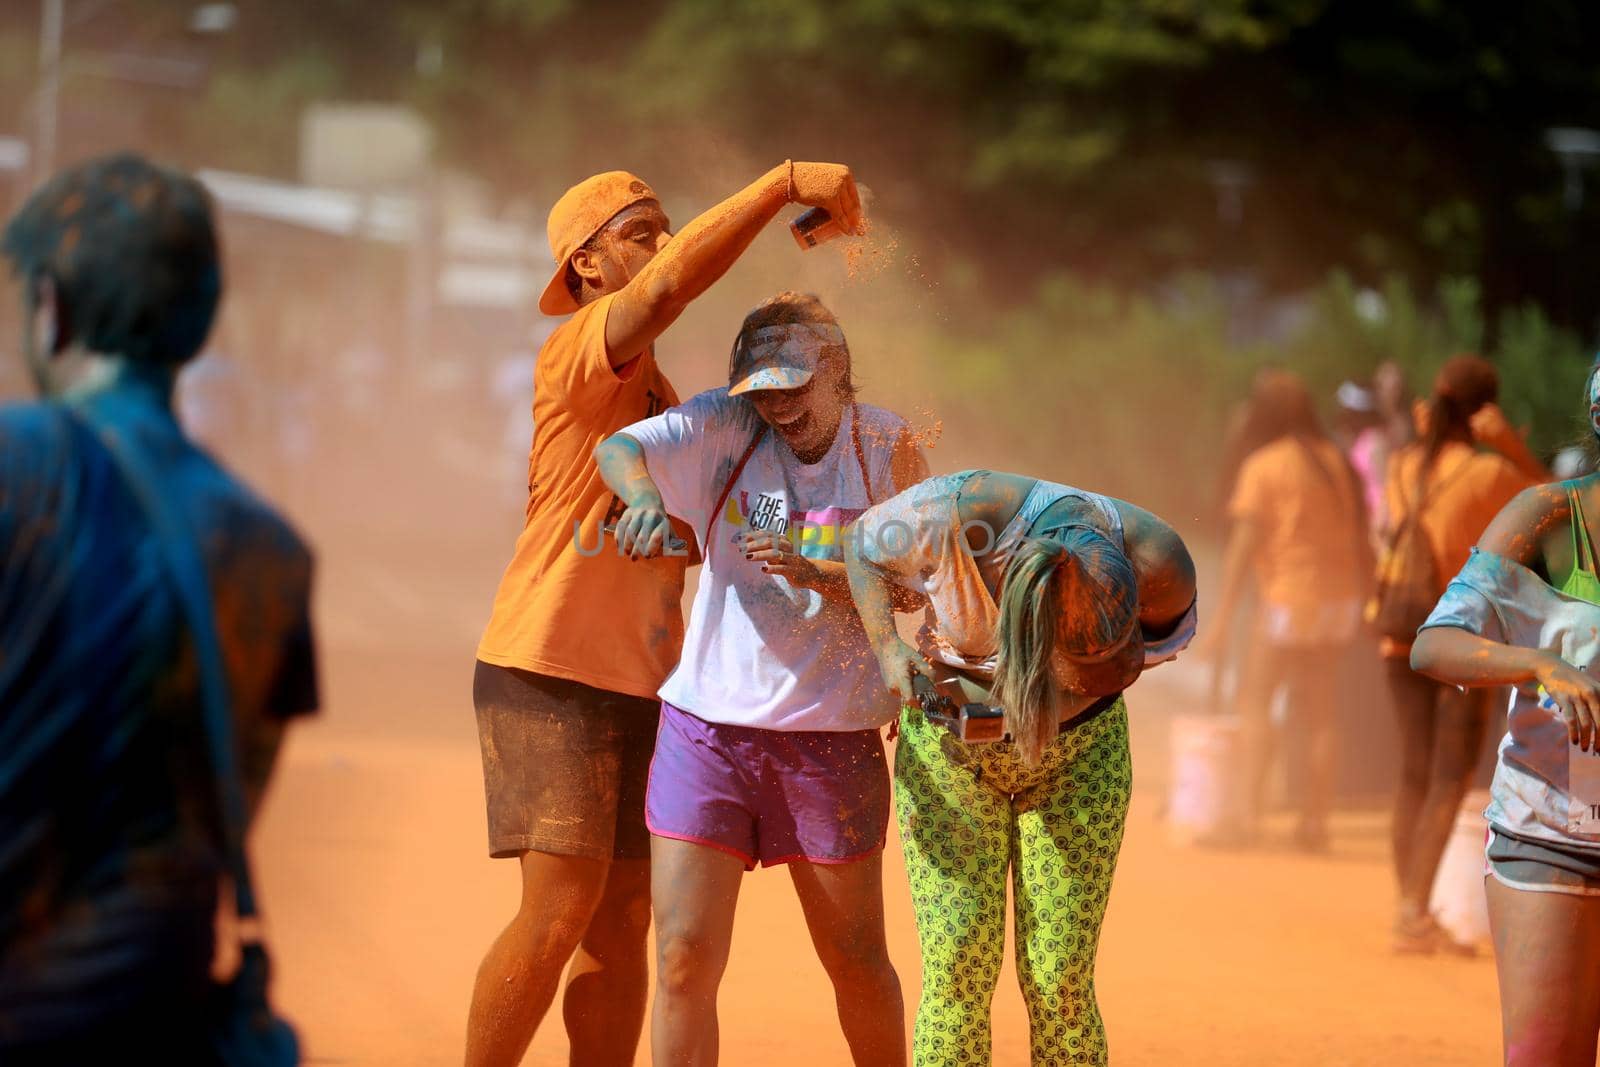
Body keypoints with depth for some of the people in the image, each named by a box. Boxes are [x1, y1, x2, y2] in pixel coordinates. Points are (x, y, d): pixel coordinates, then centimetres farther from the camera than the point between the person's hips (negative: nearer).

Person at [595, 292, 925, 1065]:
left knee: (857, 965, 10)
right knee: (684, 960, -7)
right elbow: (618, 448, -17)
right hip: (705, 724, 0)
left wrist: (818, 574, -22)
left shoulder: (889, 450, 0)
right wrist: (644, 496, -40)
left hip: (830, 738, 0)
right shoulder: (724, 427, -1)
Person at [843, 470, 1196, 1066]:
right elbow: (866, 545, -11)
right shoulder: (959, 511, -34)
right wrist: (888, 648, -28)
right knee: (957, 976, -10)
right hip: (950, 742, -1)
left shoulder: (1162, 567, -29)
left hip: (1079, 748, 1)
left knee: (1060, 984, -6)